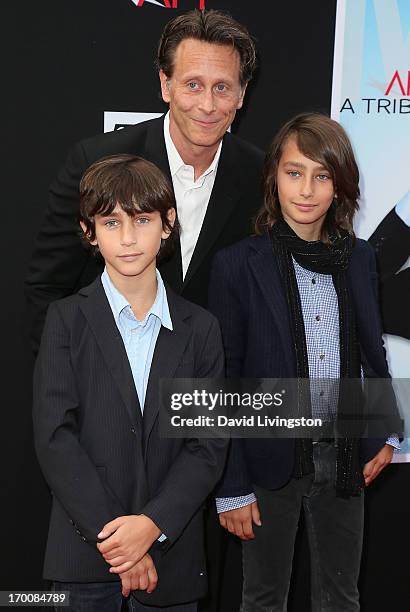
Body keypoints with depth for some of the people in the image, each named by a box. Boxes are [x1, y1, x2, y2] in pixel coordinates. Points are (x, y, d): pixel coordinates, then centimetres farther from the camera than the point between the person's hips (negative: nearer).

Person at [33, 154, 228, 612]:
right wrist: (111, 534, -14)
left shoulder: (200, 328, 2)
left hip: (171, 552, 1)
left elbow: (209, 444, -2)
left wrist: (152, 524, -14)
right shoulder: (66, 320, -3)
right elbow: (54, 438, -10)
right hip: (84, 554, -1)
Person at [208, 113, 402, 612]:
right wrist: (231, 488, -9)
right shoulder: (238, 264, -11)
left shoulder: (359, 257, 2)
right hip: (271, 459, -3)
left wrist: (386, 431, 9)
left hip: (343, 455, 4)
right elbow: (222, 380, -9)